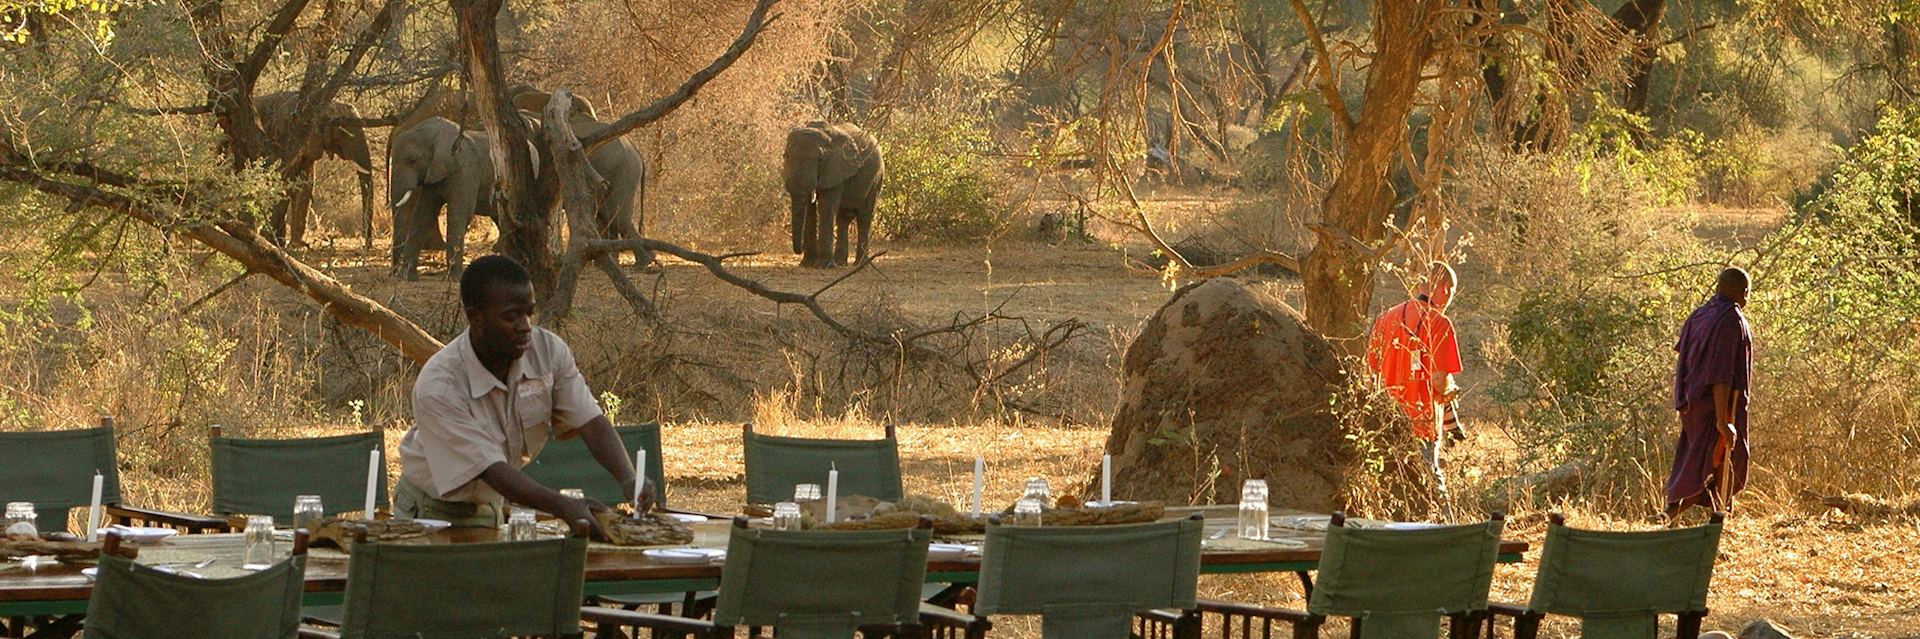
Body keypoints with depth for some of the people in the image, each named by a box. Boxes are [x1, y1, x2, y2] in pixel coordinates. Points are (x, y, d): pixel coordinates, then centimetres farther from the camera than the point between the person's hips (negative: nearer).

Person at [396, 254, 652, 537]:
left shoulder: (549, 351, -13)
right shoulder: (438, 385, -29)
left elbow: (593, 424, -13)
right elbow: (492, 470, -32)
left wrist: (629, 481, -33)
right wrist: (563, 506, -47)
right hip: (431, 513, -4)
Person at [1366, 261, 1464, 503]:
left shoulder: (1387, 318, 6)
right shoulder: (1439, 323, -10)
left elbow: (1371, 371, 9)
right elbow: (1440, 381, -14)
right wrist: (1451, 391, 8)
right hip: (1423, 424, -5)